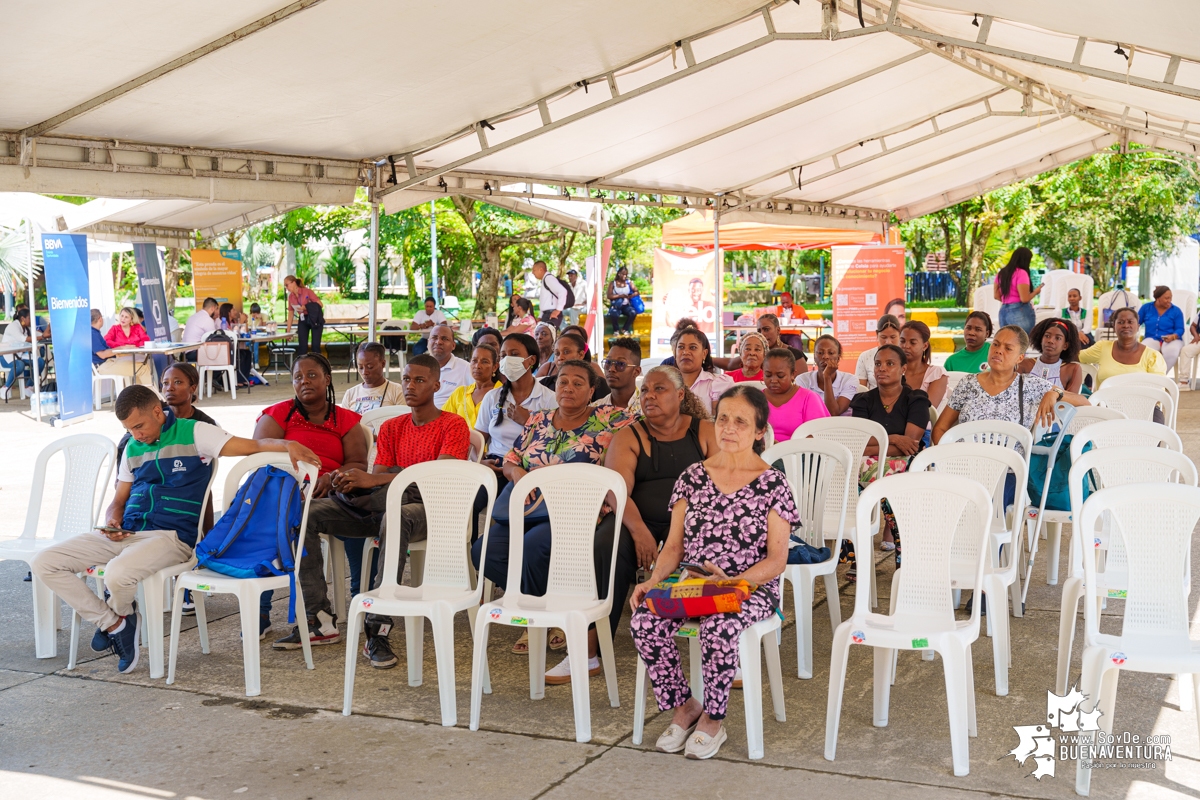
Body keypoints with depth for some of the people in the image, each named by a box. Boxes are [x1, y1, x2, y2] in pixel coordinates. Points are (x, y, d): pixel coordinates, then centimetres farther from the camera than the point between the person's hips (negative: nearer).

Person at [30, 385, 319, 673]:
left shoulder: (193, 433, -2)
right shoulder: (132, 449, 17)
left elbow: (253, 445, -10)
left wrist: (287, 444, -30)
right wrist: (112, 523, -1)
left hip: (171, 537, -7)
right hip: (125, 534, 7)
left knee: (117, 573, -36)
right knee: (44, 563, -5)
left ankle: (119, 615, 3)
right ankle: (113, 624, 1)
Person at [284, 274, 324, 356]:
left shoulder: (307, 291, -13)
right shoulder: (291, 297, 3)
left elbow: (320, 305, -14)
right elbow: (291, 313, 9)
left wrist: (306, 307, -24)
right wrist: (288, 330, 7)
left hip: (315, 319, -5)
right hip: (302, 321, 5)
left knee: (315, 345, -5)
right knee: (302, 346, 0)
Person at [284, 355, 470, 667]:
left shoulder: (453, 425, -2)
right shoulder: (391, 428, 18)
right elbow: (377, 480, 7)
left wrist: (373, 480, -26)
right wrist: (350, 480, -18)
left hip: (430, 511, -6)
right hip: (380, 507, 7)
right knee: (307, 513, -11)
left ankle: (377, 633, -38)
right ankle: (318, 616, -14)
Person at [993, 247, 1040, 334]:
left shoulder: (1001, 273, 11)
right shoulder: (1021, 273, -12)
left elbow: (996, 296, 15)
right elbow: (1025, 298, -16)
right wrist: (1036, 291, 0)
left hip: (1003, 311, 7)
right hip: (1020, 313, -7)